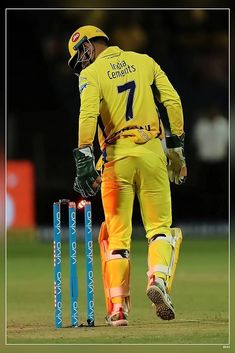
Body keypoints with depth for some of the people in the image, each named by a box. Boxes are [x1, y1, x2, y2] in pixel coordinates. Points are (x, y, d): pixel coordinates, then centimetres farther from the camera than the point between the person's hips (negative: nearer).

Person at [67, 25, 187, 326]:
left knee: (117, 235, 6)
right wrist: (176, 146, 9)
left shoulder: (92, 74, 4)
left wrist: (84, 159, -19)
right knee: (160, 226, 7)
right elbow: (172, 101, 5)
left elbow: (88, 114, -14)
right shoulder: (144, 61, 14)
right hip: (151, 152, 2)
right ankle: (158, 278, -21)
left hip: (117, 157, -2)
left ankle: (117, 307, -1)